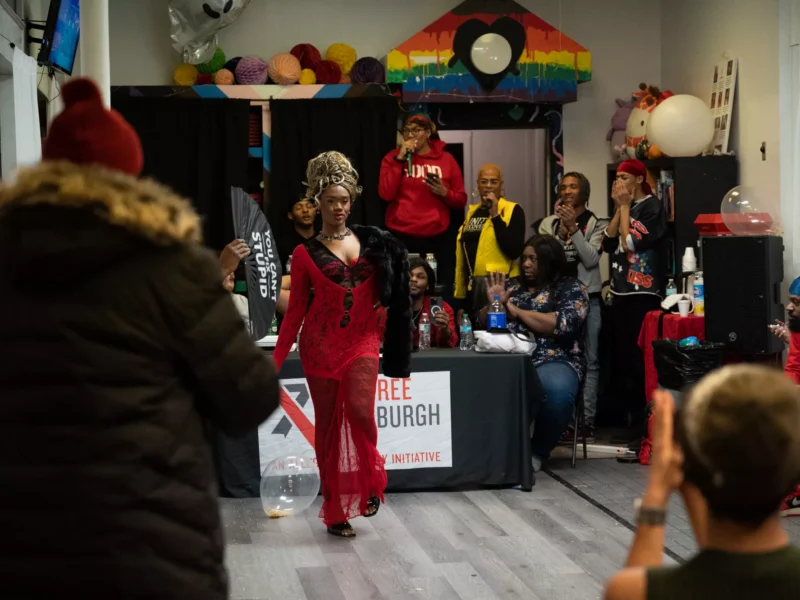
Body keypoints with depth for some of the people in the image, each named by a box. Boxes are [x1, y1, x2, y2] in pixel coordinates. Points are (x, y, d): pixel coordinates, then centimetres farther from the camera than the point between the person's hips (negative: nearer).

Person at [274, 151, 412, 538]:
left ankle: (371, 480, 3)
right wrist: (275, 361, -1)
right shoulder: (305, 254, 1)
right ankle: (335, 511, 12)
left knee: (360, 410, -22)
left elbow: (385, 295, 14)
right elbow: (295, 312, 3)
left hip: (362, 341, 1)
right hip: (320, 343, -1)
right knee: (327, 425, 2)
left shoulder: (372, 242, 7)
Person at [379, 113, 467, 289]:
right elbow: (386, 194, -8)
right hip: (401, 237, -1)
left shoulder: (446, 159, 8)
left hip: (437, 238, 1)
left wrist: (444, 192, -11)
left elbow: (461, 201, 10)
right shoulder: (393, 158, 6)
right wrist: (400, 159, -9)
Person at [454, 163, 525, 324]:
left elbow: (514, 251, -17)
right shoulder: (472, 212, 15)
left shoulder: (512, 211, -3)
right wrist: (461, 299, 14)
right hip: (473, 288, 6)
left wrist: (495, 215, -17)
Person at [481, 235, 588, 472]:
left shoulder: (570, 288, 7)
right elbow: (484, 324, 23)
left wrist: (515, 310, -4)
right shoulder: (512, 286, 21)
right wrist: (493, 304, 1)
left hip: (554, 361, -3)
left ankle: (538, 450, -13)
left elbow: (564, 324, -11)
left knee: (557, 390, -39)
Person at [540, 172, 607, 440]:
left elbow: (591, 259, -8)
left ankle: (587, 419, 0)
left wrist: (573, 228, -15)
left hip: (588, 297, -2)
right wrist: (561, 231, -12)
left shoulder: (596, 224, 4)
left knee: (590, 360, -1)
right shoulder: (549, 223, 11)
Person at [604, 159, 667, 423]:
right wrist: (619, 208, 1)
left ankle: (640, 409, -2)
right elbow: (607, 244, 6)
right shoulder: (624, 208, 16)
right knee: (619, 352, 10)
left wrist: (625, 207, -5)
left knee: (638, 353, -7)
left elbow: (629, 242, -16)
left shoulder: (652, 206, -7)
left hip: (643, 292, -8)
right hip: (620, 290, 8)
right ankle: (622, 405, 18)